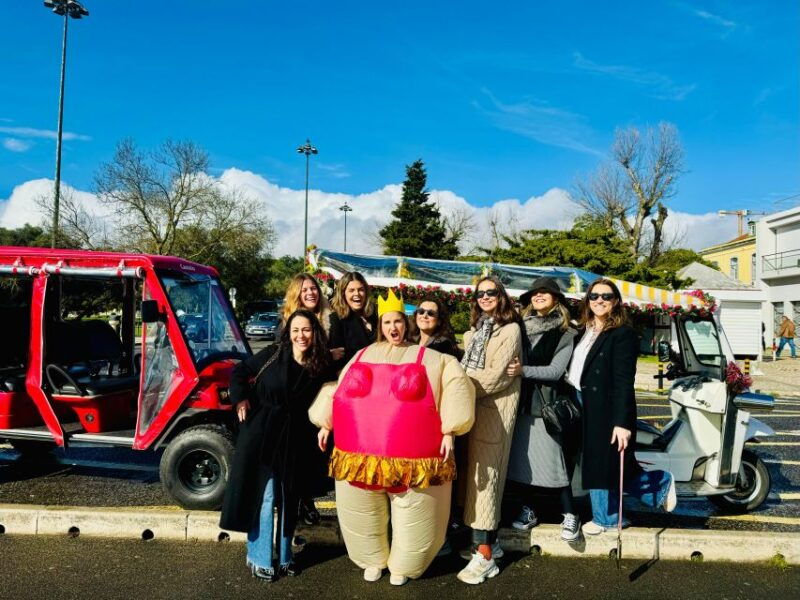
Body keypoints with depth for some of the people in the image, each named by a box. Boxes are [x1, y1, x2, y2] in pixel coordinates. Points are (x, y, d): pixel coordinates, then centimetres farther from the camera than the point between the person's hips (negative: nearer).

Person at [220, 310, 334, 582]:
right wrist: (240, 400, -9)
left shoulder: (320, 368, -2)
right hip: (261, 435, -3)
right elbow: (238, 372, 0)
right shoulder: (273, 354, -8)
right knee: (263, 496, 1)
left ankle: (284, 556, 28)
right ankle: (258, 558, 16)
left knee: (288, 499, 13)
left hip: (294, 441, 3)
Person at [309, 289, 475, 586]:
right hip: (359, 456, 3)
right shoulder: (362, 356, 13)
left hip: (411, 458, -2)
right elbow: (339, 391, 19)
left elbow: (455, 382, -4)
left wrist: (449, 430, -10)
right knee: (363, 517, 14)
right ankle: (373, 559, 40)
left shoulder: (427, 358, 3)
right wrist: (326, 425, 15)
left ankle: (402, 565, 32)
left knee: (411, 519, 7)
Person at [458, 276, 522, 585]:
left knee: (485, 475, -9)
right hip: (474, 405, 7)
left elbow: (496, 376, -13)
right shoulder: (474, 331, 19)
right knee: (480, 473, 10)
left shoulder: (510, 329, -6)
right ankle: (489, 541, 20)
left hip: (495, 407, -7)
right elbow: (467, 368, 15)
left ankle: (485, 555, -5)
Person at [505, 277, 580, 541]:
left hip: (547, 405, -4)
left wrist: (524, 370, -18)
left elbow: (556, 371, -8)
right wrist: (512, 369, -7)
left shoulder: (565, 334, 0)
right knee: (523, 460, 8)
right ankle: (528, 510, 22)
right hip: (521, 403, 4)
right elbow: (511, 362, 14)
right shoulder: (521, 328, 11)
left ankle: (570, 515, 10)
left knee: (555, 461, -3)